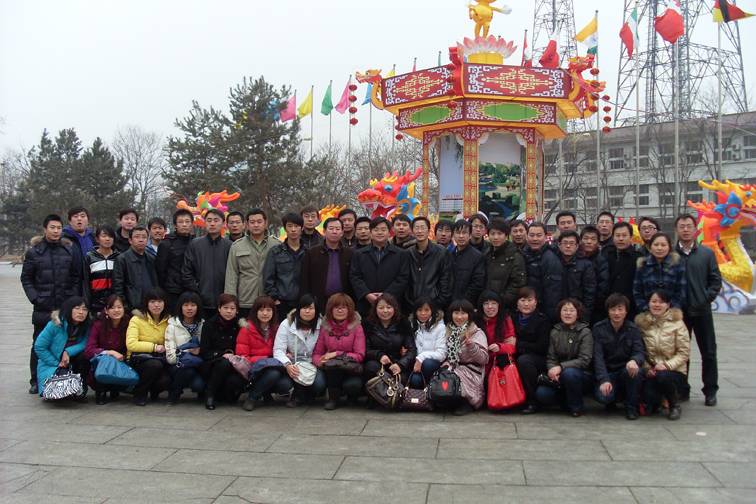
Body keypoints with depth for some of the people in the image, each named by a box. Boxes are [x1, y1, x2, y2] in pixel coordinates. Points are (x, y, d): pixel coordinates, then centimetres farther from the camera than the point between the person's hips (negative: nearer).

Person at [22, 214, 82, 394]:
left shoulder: (70, 250, 6)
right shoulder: (34, 252, 4)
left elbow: (77, 277, 8)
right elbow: (26, 278, 6)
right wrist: (35, 298, -5)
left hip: (66, 307, 1)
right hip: (42, 308, 0)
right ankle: (36, 381, 14)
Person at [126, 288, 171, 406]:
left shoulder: (168, 320, 4)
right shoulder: (137, 319, -8)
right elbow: (131, 344, -19)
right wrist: (154, 347, -21)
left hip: (160, 359, 3)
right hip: (137, 359, -3)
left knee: (166, 379, -28)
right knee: (155, 364, -35)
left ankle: (154, 390, 11)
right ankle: (139, 393, -7)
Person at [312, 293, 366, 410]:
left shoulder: (356, 327, -6)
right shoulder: (325, 327, 2)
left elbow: (360, 356, -11)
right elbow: (317, 353, 4)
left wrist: (336, 354, -20)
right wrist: (320, 362, -20)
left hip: (352, 369, -2)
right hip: (332, 371, 2)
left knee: (352, 385, -34)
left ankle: (352, 396, 6)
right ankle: (333, 398, -8)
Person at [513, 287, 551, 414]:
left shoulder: (542, 320, -5)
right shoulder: (514, 319, 8)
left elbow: (542, 347, -11)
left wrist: (518, 344, -12)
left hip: (540, 359, -4)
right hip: (518, 357, 4)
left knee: (524, 360, -34)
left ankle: (533, 402, -20)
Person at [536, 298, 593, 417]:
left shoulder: (585, 332, -7)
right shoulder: (555, 332, 4)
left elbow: (584, 360, -16)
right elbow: (551, 358, 2)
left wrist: (561, 367, -26)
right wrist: (552, 370, -21)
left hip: (582, 376, -3)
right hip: (559, 377, 3)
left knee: (569, 373, -36)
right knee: (541, 394, -22)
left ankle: (576, 407, -11)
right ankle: (566, 400, 9)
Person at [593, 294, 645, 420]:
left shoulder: (633, 329, 0)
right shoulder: (599, 329, -4)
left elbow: (640, 352, -9)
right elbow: (598, 356, -12)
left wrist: (634, 360, -36)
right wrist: (604, 380, -27)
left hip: (626, 371, 1)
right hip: (607, 373, -1)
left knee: (635, 370, -34)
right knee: (603, 396, -30)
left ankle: (631, 407, -8)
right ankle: (613, 401, 11)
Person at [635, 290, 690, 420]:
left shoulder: (677, 322, -3)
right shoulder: (641, 322, 3)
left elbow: (684, 352, -4)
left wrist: (667, 365, -17)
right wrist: (647, 368, -12)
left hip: (674, 371, -1)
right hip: (651, 371, 1)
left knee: (662, 377, -36)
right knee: (650, 399, -27)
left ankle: (675, 405, -3)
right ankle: (654, 403, 15)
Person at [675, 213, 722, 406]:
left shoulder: (706, 253, 3)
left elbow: (716, 280, 5)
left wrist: (707, 297, -5)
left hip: (702, 311, 1)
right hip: (678, 312, 0)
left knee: (708, 352, 6)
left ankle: (710, 390, 18)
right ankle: (682, 389, 19)